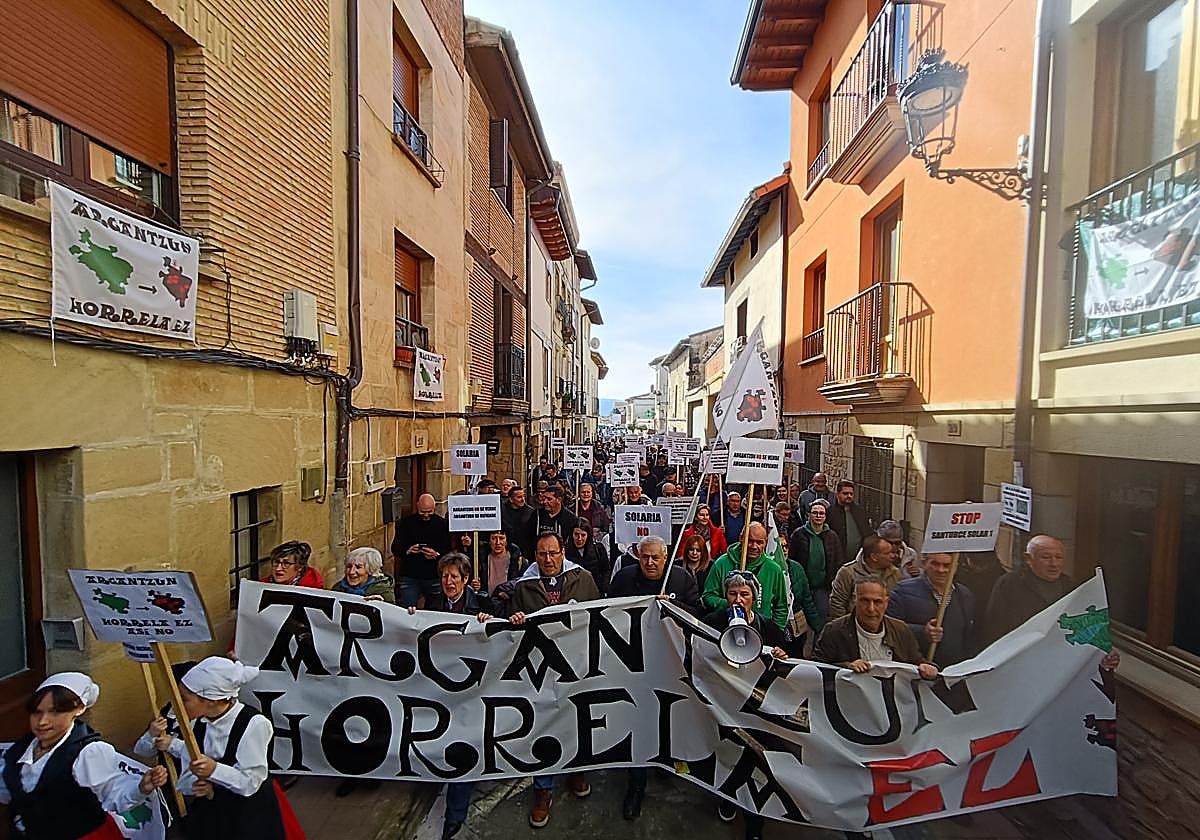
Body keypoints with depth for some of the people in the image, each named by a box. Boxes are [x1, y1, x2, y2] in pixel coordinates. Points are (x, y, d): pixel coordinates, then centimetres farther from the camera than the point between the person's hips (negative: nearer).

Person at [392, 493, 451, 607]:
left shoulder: (442, 523, 1)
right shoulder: (406, 522, 4)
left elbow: (449, 549, -1)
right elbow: (395, 548, 2)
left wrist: (436, 554, -20)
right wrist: (407, 551, -18)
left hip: (434, 578, 0)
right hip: (409, 577, 1)